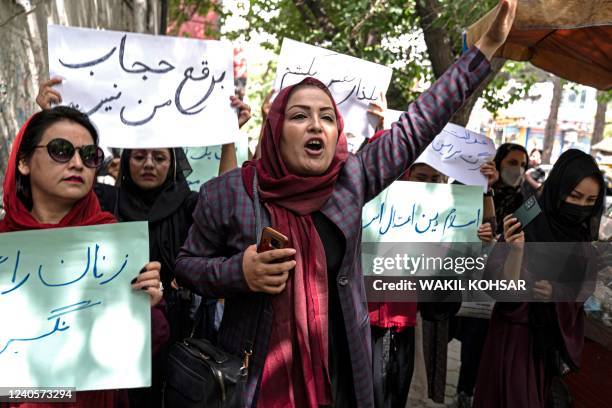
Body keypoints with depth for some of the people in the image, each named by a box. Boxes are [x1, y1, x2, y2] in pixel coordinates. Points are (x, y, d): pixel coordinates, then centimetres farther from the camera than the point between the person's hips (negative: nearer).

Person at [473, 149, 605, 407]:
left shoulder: (583, 233, -1)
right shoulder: (525, 226, -19)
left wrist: (557, 292, -15)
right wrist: (516, 251, -40)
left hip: (558, 334, 6)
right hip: (517, 332, -5)